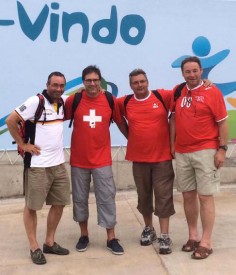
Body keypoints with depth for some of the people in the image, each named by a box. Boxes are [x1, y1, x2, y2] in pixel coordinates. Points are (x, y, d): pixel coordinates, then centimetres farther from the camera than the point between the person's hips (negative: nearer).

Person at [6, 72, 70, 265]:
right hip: (38, 165, -7)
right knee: (32, 206, 4)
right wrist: (23, 144, -12)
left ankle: (50, 243, 27)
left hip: (59, 163, 7)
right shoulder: (36, 101, -13)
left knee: (59, 204, 12)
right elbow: (10, 120, -14)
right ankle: (34, 248, 18)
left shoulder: (63, 101, 6)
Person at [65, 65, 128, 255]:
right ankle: (84, 235, 29)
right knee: (80, 198, 11)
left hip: (102, 159, 0)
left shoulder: (110, 100, -2)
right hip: (78, 159, 1)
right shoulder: (73, 100, -4)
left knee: (107, 197, 2)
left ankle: (111, 238, 15)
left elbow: (121, 122, 9)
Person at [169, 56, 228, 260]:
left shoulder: (212, 91, -4)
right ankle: (193, 235, 25)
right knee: (188, 195, 11)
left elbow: (223, 122, -5)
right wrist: (172, 145, 11)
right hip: (182, 153, 5)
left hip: (205, 151, -4)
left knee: (205, 196, -2)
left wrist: (222, 149, -10)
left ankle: (206, 242, 8)